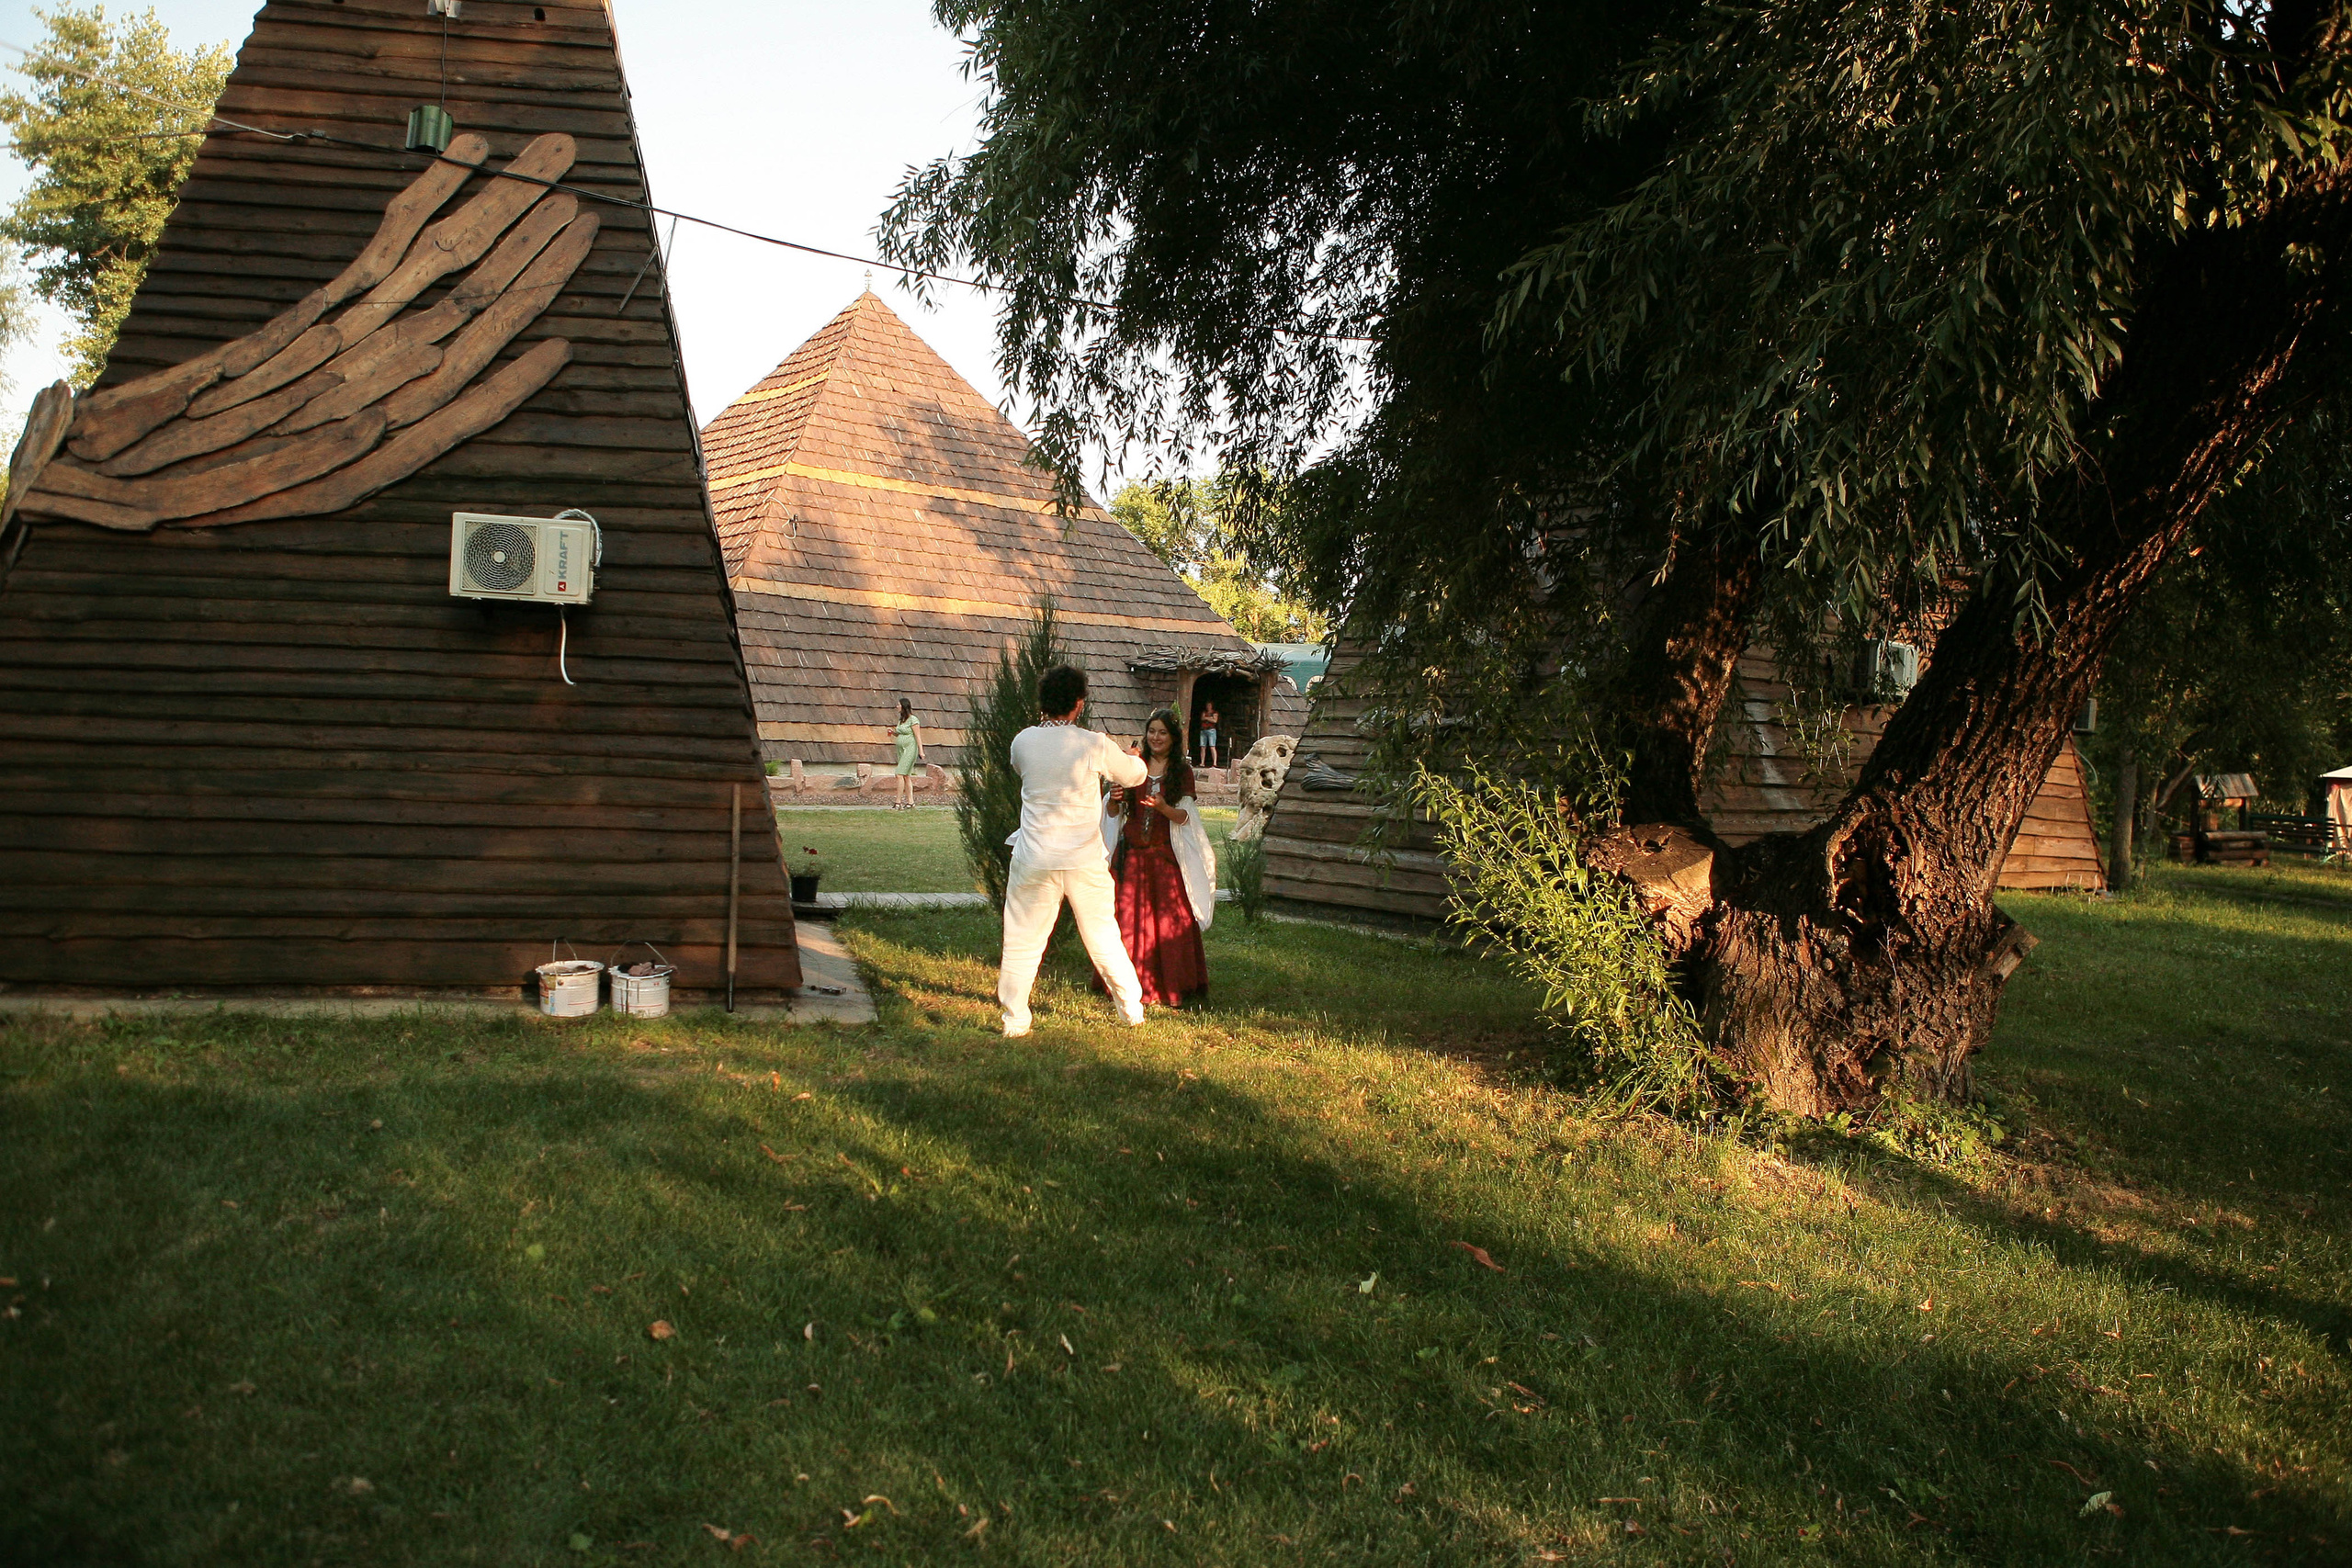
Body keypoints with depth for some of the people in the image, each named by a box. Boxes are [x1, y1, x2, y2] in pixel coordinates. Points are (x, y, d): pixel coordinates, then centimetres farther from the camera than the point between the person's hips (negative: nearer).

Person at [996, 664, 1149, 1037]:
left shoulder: (1022, 742, -4)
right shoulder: (1094, 745, -8)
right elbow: (1133, 776, 9)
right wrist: (1133, 758, 33)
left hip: (1035, 860, 0)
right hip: (1085, 859, 0)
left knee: (1022, 941, 8)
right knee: (1104, 936, 16)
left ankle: (1015, 1020, 9)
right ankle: (1131, 1009, 27)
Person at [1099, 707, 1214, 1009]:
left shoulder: (1182, 772, 3)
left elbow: (1185, 817, -3)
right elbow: (1113, 814, 9)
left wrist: (1164, 808, -22)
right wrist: (1114, 800, -13)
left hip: (1166, 856, -2)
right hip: (1131, 854, 2)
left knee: (1169, 920, -5)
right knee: (1128, 918, 1)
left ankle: (1172, 987, 4)